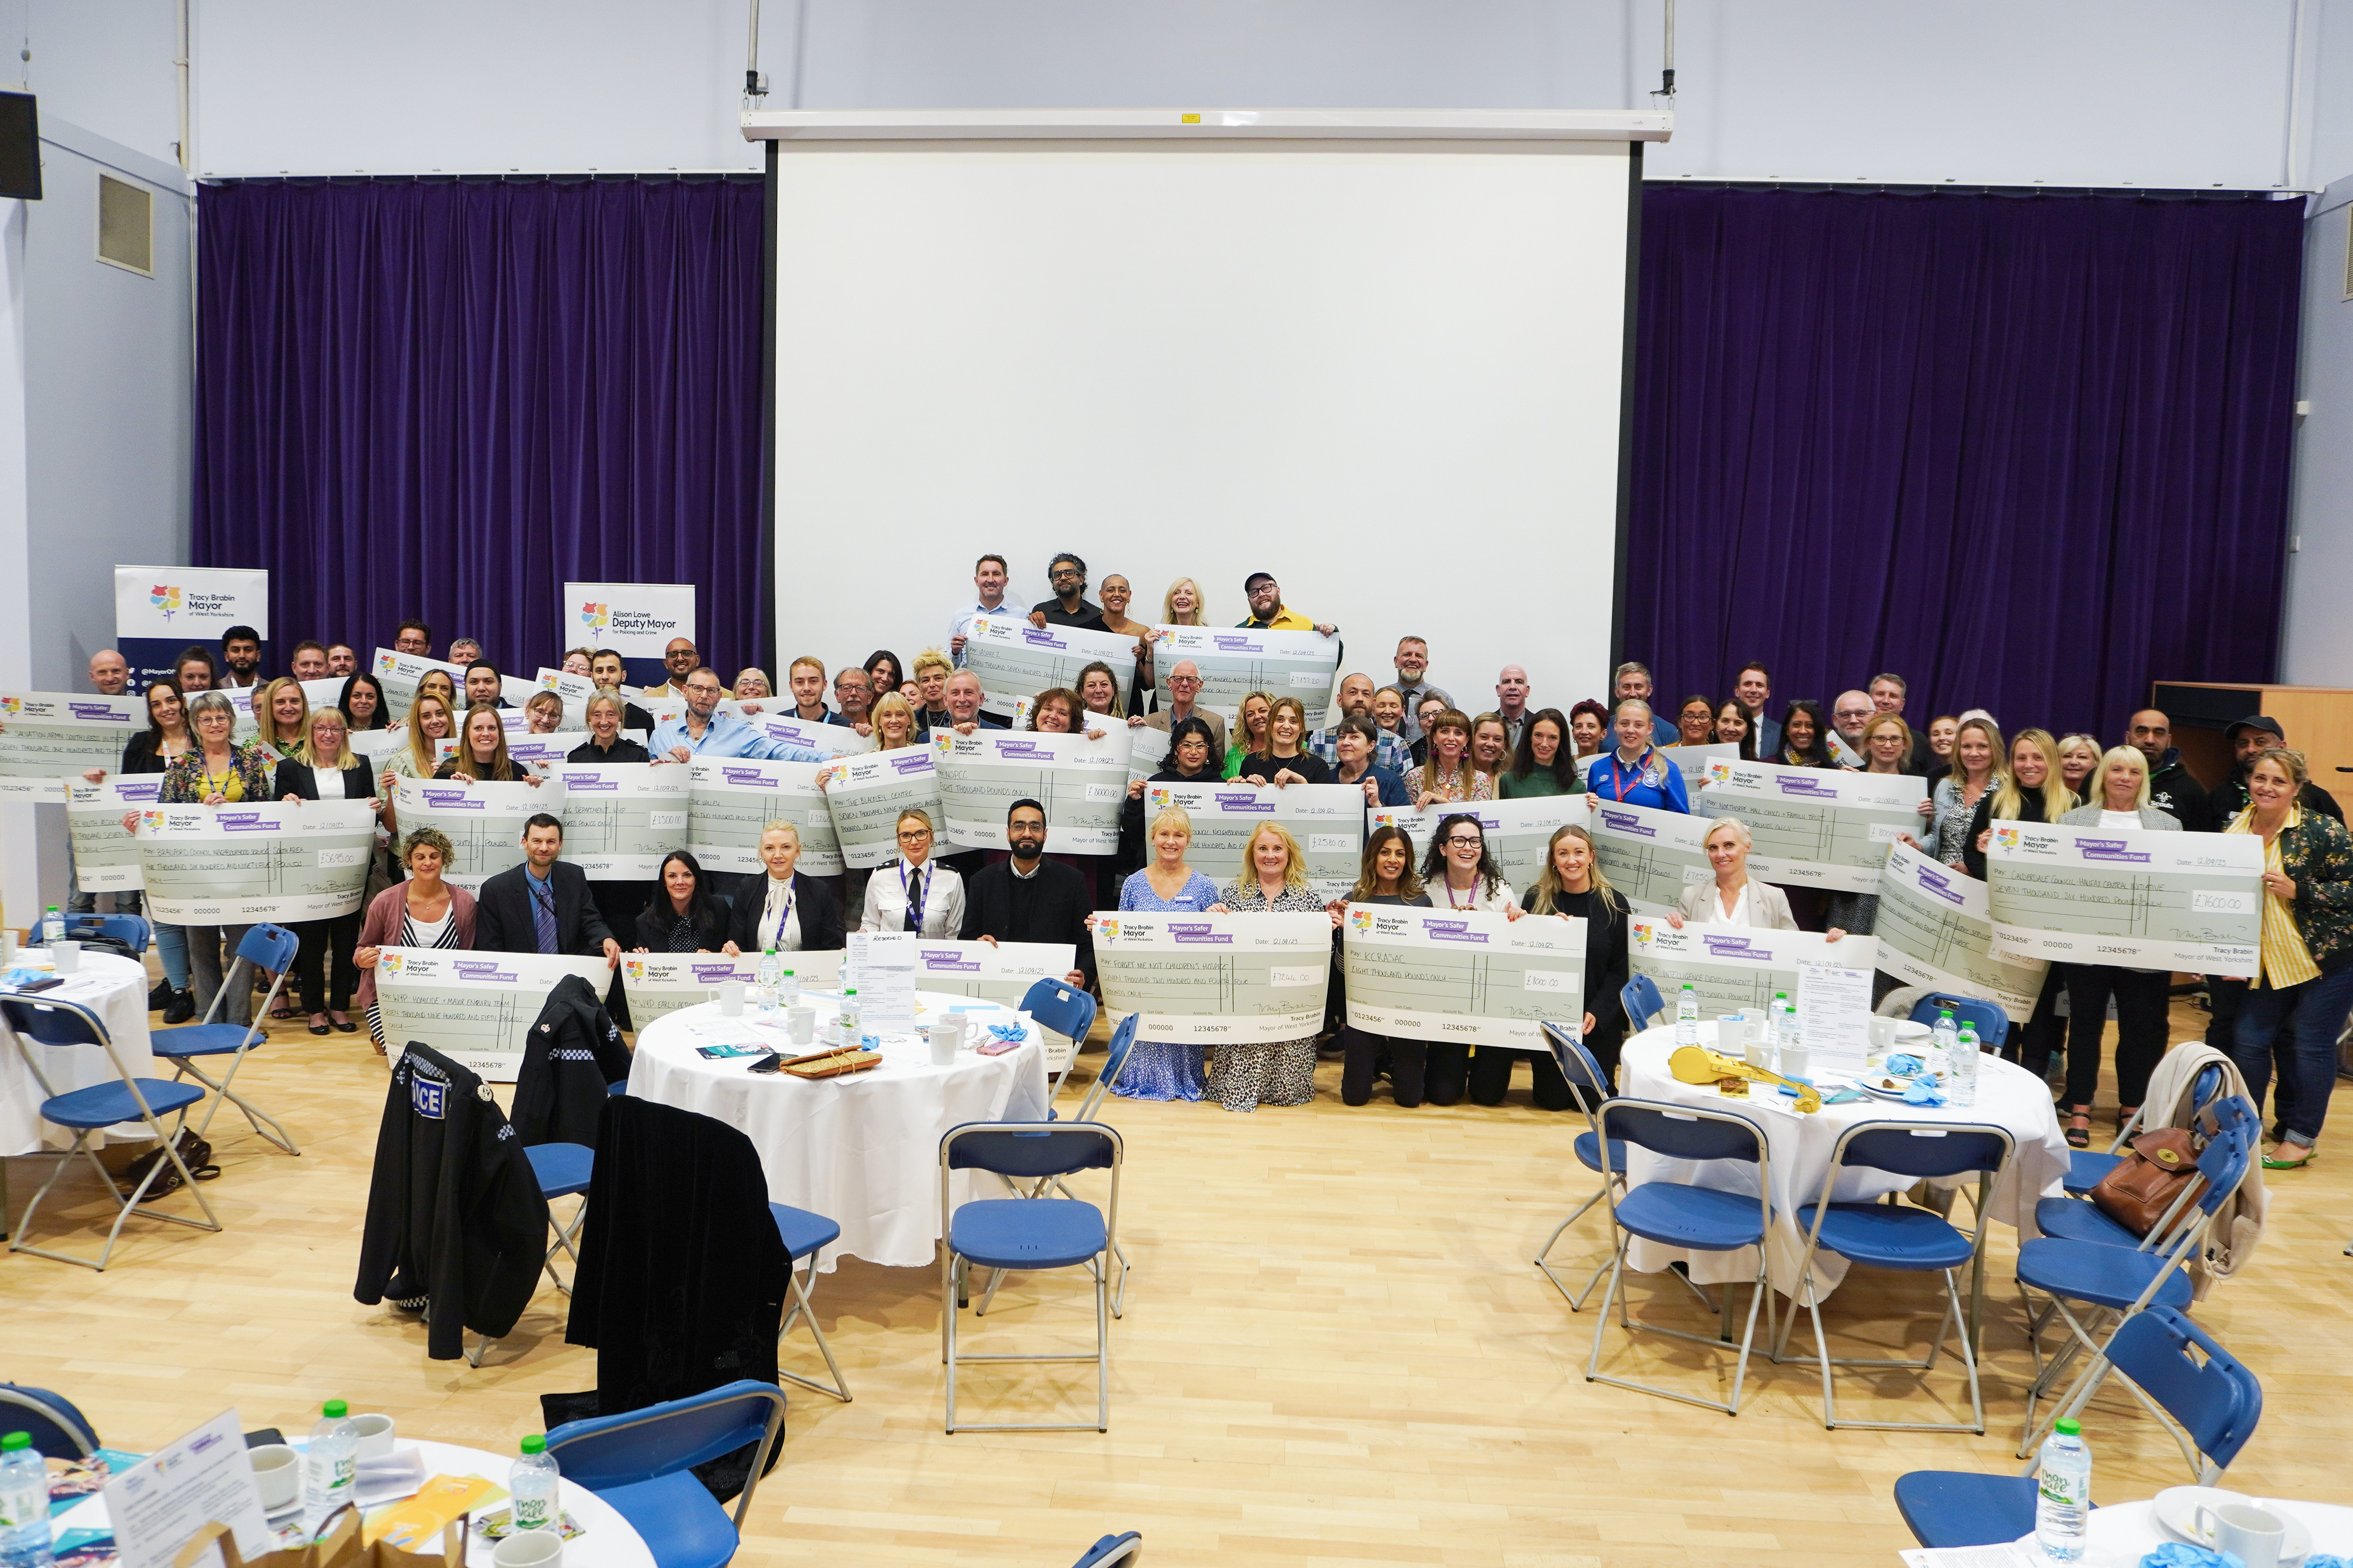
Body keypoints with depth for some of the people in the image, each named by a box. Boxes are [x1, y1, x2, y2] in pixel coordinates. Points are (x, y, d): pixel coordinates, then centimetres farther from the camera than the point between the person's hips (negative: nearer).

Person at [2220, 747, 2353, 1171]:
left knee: (2310, 1047, 2)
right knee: (2249, 1041, 7)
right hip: (2267, 961, 5)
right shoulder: (2233, 830, 3)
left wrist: (2298, 890, -23)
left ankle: (2299, 1138, 14)